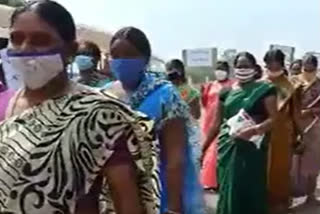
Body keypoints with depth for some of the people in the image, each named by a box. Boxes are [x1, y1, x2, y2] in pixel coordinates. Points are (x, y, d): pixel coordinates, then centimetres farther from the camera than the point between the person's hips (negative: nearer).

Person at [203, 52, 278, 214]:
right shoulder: (226, 93, 9)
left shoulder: (264, 90, -1)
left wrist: (254, 130, -25)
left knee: (251, 188, 3)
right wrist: (203, 147, 8)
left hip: (252, 147, -3)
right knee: (228, 189, 9)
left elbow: (273, 118, -9)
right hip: (228, 147, 3)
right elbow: (216, 123, 10)